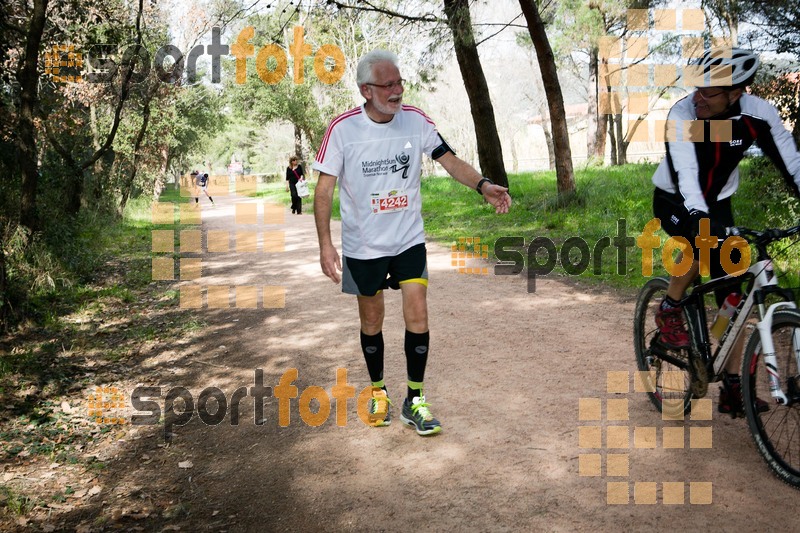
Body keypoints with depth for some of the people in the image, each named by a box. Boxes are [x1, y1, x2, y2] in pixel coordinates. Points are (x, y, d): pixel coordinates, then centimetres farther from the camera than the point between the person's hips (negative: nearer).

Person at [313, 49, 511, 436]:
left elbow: (449, 160, -1)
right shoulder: (342, 128, -12)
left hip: (409, 240, 2)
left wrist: (483, 185, -20)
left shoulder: (416, 120, -5)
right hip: (363, 245, -1)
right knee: (371, 321, 11)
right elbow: (324, 188, -10)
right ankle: (378, 390, 33)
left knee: (417, 315, -5)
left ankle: (414, 401, 9)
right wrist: (325, 244, -18)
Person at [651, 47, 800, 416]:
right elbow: (685, 172, -40)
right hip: (674, 200, -3)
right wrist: (699, 216, -56)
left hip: (717, 202, 3)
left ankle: (732, 389, 5)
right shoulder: (682, 114, -28)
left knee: (733, 294, -3)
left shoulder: (759, 114, -19)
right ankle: (669, 311, -8)